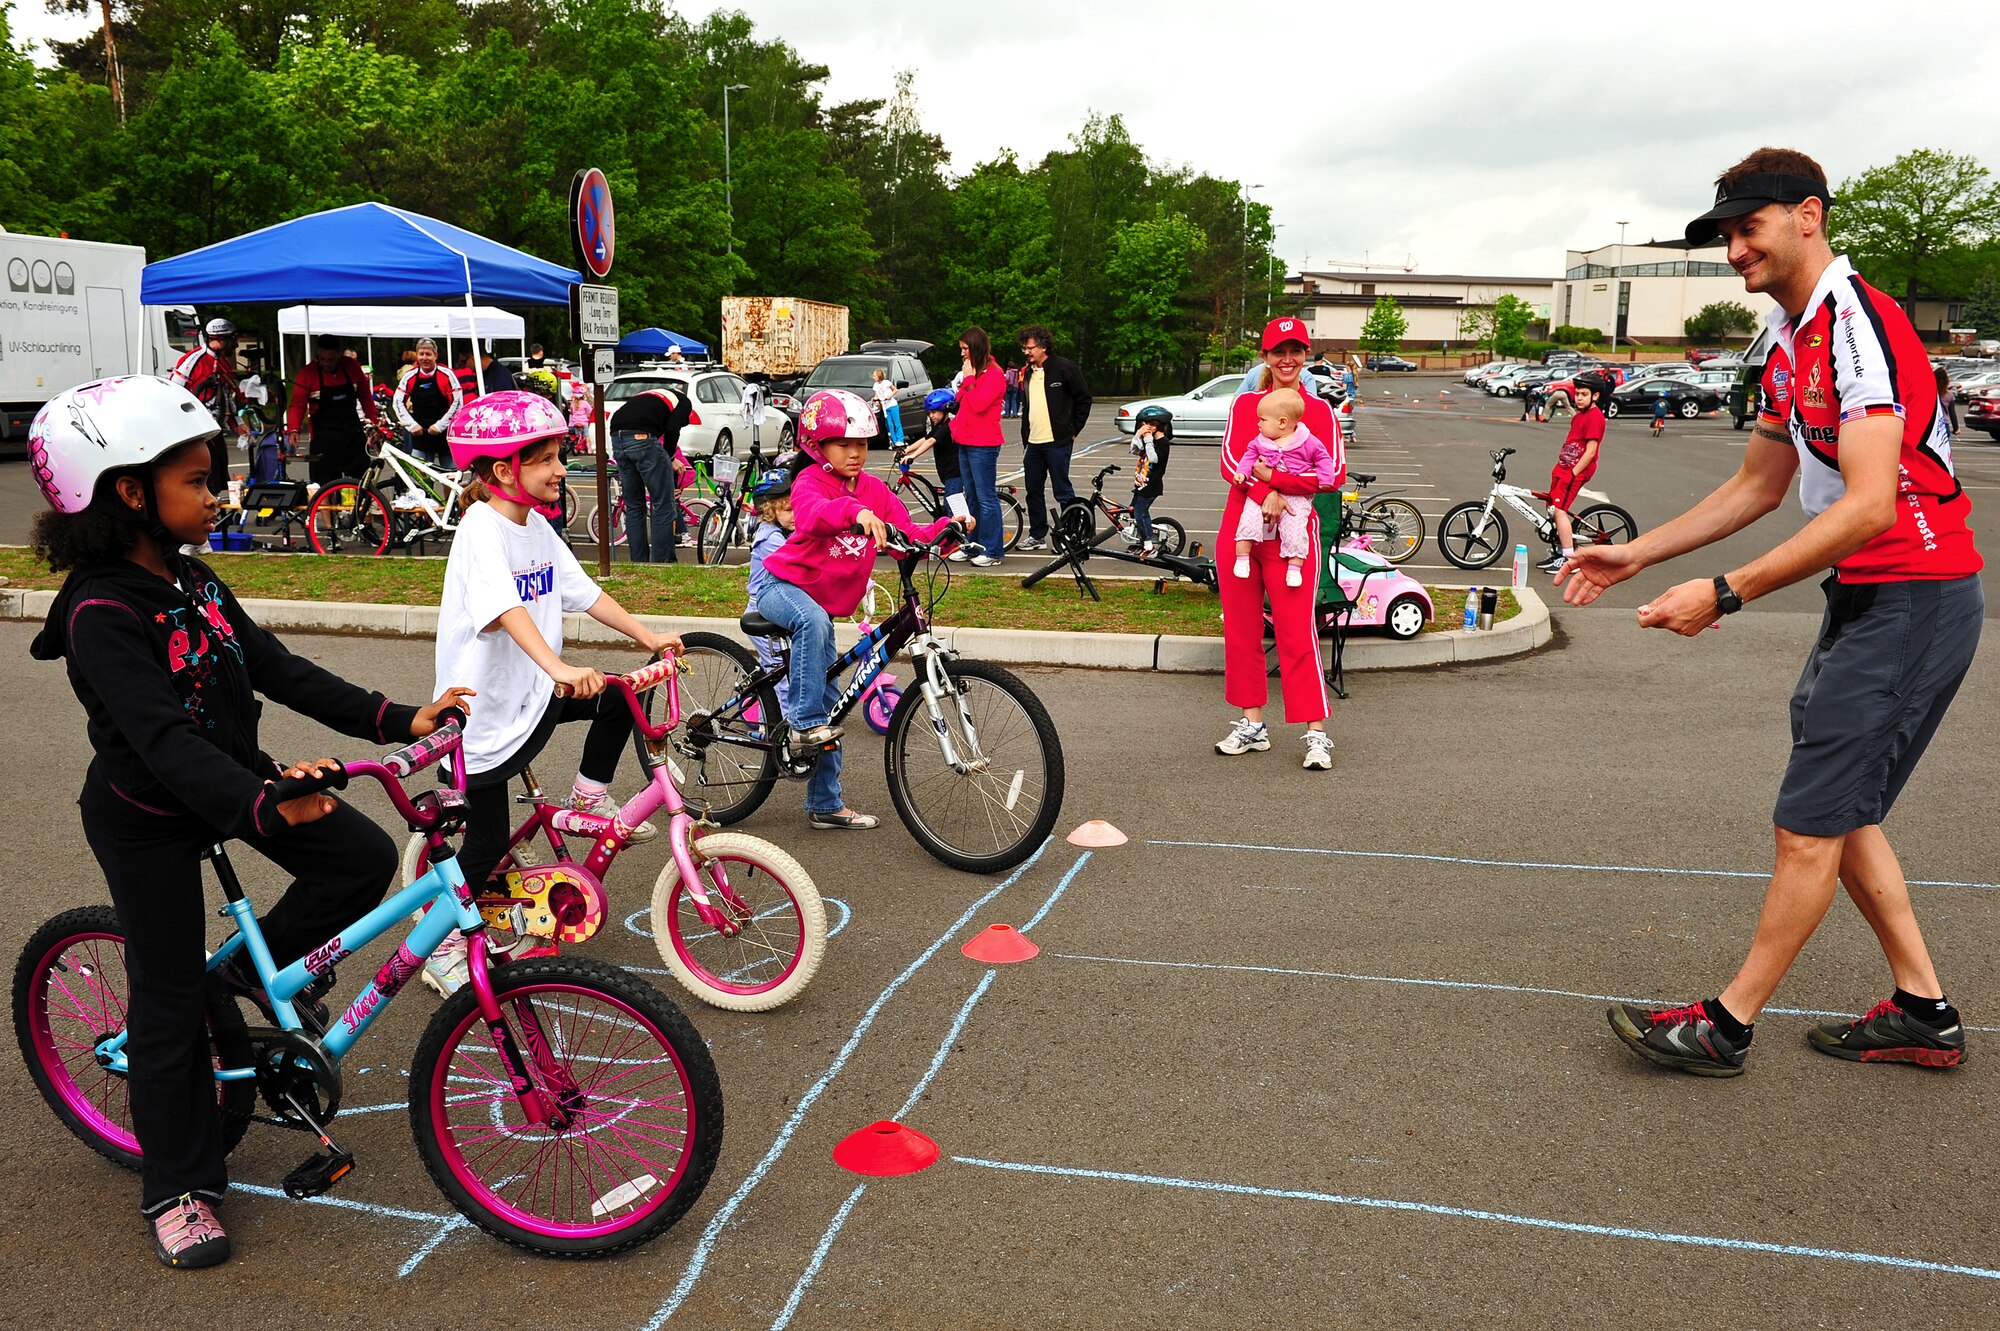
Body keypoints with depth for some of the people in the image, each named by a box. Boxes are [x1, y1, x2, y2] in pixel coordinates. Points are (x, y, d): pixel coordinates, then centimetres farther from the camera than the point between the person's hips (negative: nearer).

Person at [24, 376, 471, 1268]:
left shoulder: (190, 581, 1)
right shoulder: (101, 613, -26)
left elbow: (277, 671, -3)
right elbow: (164, 741, -36)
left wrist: (398, 719, -12)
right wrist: (266, 806, -51)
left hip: (232, 777, 7)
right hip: (146, 817, -7)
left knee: (365, 860, -9)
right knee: (170, 1001, 4)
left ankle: (260, 967, 18)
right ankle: (175, 1190, 22)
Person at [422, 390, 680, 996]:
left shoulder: (537, 527, 4)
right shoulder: (483, 528, -23)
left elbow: (584, 593, 8)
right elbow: (507, 611, -39)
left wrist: (649, 636, 2)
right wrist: (560, 668, -52)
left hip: (534, 691, 8)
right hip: (486, 705, -7)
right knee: (488, 840, 0)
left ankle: (591, 796, 19)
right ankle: (442, 949, 18)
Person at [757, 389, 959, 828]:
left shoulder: (874, 489, 2)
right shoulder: (811, 482, -17)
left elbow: (910, 536, -3)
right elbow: (812, 515, -41)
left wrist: (947, 528, -21)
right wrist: (855, 512, -60)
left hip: (824, 600, 7)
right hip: (784, 586, -6)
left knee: (829, 699, 7)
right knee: (813, 620, -42)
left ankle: (825, 804, 15)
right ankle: (805, 723, -33)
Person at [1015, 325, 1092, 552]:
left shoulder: (1064, 368, -7)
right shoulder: (1027, 373, 14)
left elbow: (1084, 399, -3)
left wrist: (1073, 431, -3)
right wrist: (1025, 438, 17)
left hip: (1057, 442, -7)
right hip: (1033, 443, 7)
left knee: (1062, 491, -3)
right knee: (1033, 491, 10)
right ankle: (1037, 535, 20)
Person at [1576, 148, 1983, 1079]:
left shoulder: (1858, 323, -19)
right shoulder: (1788, 340, 12)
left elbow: (1869, 504, -28)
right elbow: (1757, 487, 19)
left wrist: (1726, 593, -28)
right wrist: (1635, 555, 14)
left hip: (1913, 599, -10)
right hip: (1862, 595, 10)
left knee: (1809, 823, -4)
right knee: (1837, 811, 14)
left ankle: (1727, 1026, 7)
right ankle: (1923, 1013, 26)